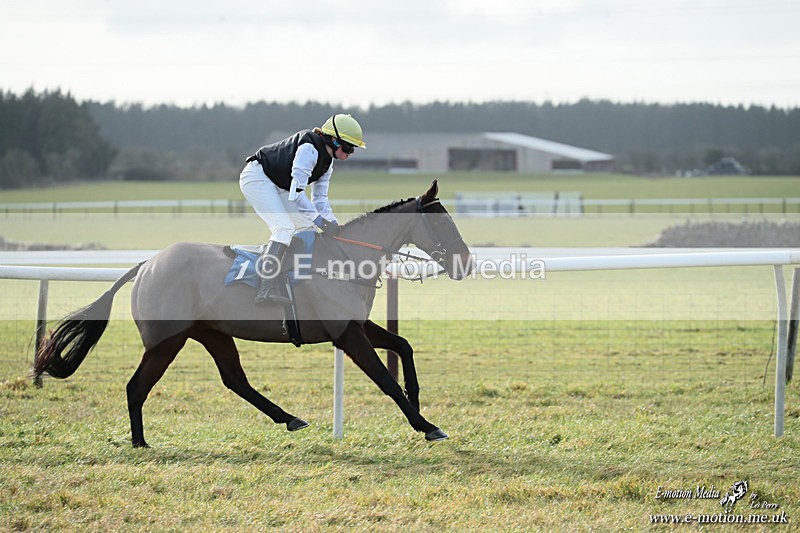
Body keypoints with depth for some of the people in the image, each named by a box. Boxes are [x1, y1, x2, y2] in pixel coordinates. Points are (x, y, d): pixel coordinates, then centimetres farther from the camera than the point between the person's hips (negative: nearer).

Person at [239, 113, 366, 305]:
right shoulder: (309, 148, -25)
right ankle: (267, 289, -31)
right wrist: (319, 220, -31)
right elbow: (296, 192, -30)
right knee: (284, 227, -23)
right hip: (256, 177, -11)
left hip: (277, 186, 11)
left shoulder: (327, 162, 7)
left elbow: (320, 198, 11)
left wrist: (333, 225, -4)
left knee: (307, 226, 6)